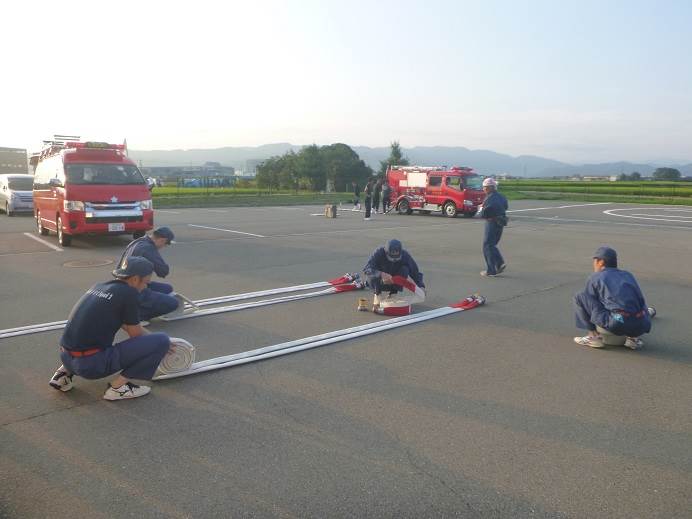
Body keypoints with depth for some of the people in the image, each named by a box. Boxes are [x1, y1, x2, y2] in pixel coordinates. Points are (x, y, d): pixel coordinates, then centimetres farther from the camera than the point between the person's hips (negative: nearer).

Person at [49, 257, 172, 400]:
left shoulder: (98, 287, 14)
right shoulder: (129, 293, -9)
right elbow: (136, 334, 1)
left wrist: (150, 336, 34)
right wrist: (160, 344, 19)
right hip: (93, 364, -8)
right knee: (162, 340, -6)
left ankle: (65, 372, 21)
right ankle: (118, 386, -1)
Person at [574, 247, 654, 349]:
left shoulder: (595, 278, 11)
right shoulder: (628, 275, 24)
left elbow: (587, 302, 18)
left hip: (617, 324, -5)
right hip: (641, 327, 6)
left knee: (579, 297, 7)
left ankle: (594, 335, 7)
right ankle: (633, 337, 15)